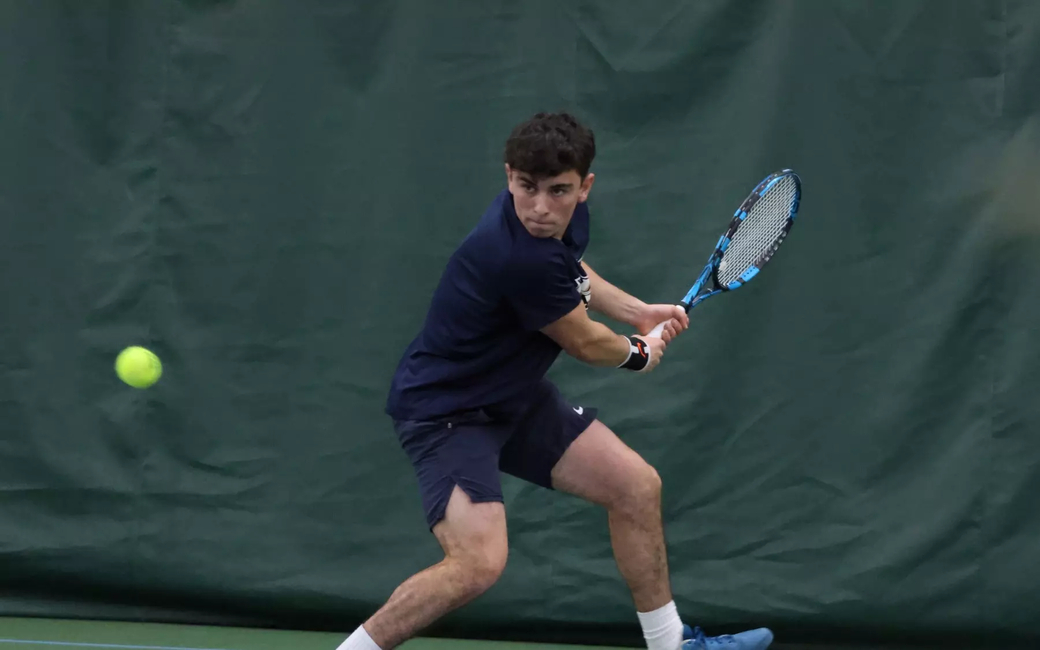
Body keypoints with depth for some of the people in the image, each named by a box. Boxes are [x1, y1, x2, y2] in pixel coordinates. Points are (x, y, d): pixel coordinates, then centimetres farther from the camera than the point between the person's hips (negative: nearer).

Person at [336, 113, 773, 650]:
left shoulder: (565, 214, -8)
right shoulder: (521, 258, -35)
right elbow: (586, 344, -15)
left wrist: (638, 312, 12)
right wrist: (638, 353, 5)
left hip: (515, 396, 10)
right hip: (445, 410, -10)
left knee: (637, 487, 14)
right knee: (479, 562, -28)